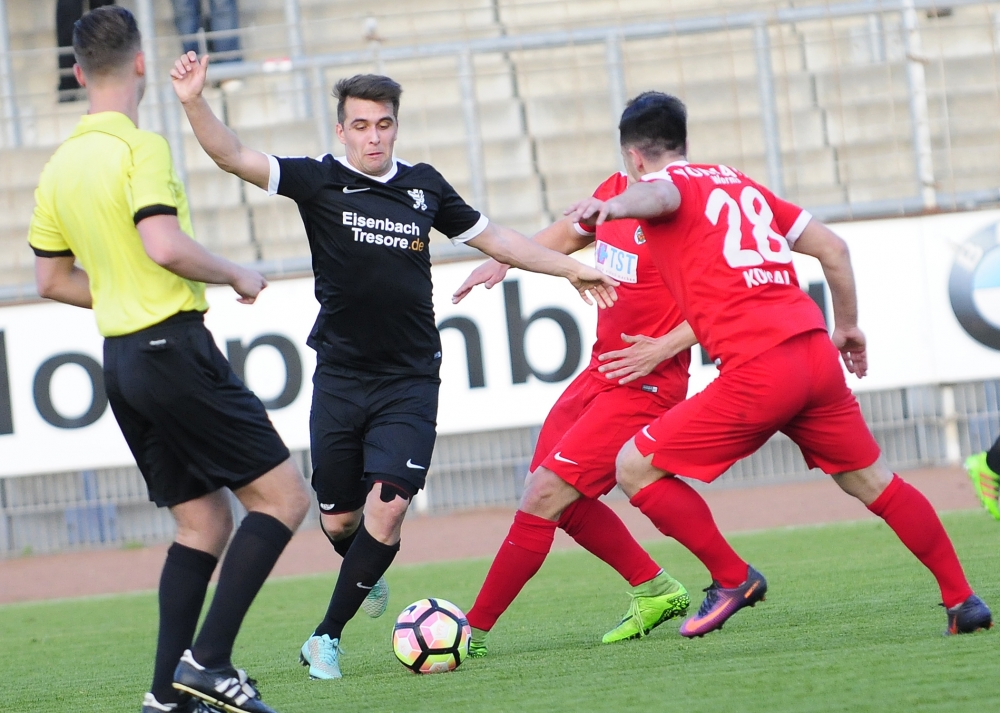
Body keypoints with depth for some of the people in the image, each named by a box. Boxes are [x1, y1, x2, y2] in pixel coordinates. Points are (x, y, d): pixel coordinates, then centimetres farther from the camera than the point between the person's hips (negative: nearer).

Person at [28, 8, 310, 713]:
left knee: (203, 522, 13)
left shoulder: (59, 166, 12)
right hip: (173, 346, -8)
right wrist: (237, 276, -8)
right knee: (283, 495, -3)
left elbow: (52, 280, 18)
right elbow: (165, 247, -24)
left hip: (122, 358, 8)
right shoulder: (140, 147, -12)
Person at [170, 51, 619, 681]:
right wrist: (195, 103, -31)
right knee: (339, 518, 6)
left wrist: (571, 268, 23)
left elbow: (492, 237, 21)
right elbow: (235, 156, -15)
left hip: (410, 380, 1)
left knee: (388, 506, -16)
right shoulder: (320, 181, -3)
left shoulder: (424, 186, 6)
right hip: (341, 375, -1)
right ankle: (368, 574, 43)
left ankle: (327, 637, -4)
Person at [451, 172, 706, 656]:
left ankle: (471, 633, -4)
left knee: (543, 497, -11)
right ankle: (654, 590, 27)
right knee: (562, 499, 13)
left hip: (644, 385, -9)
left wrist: (661, 349, -25)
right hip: (602, 371, 9)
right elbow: (570, 233, 26)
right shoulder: (614, 190, 5)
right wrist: (504, 258, 13)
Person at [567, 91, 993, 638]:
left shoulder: (667, 181, 5)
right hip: (817, 353, 7)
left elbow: (659, 195, -23)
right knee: (874, 483, 21)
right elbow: (833, 247, 23)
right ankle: (962, 599, 21)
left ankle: (733, 578, 5)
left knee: (634, 468, 3)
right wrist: (847, 326, 35)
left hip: (757, 372, -7)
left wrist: (613, 207, -45)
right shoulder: (739, 183, 24)